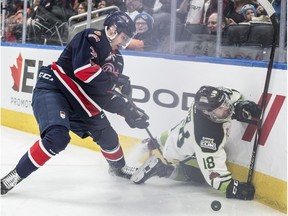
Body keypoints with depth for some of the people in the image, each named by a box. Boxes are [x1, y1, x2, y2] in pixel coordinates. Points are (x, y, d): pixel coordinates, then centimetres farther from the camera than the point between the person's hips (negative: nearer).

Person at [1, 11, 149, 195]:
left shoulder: (116, 59, 9)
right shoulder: (91, 38, -14)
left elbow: (106, 94, 9)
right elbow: (83, 71, -28)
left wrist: (129, 110, -3)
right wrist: (115, 81, -22)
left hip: (79, 101, 9)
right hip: (52, 89, -9)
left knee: (107, 135, 16)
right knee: (58, 136, -31)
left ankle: (118, 167, 47)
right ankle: (17, 174, -19)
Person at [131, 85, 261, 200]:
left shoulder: (217, 97, -29)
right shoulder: (208, 134, -48)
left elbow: (234, 95, -5)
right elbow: (212, 170, -44)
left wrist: (242, 106, -22)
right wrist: (231, 187, -44)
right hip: (183, 154, -8)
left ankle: (153, 143, 61)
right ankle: (160, 168, 4)